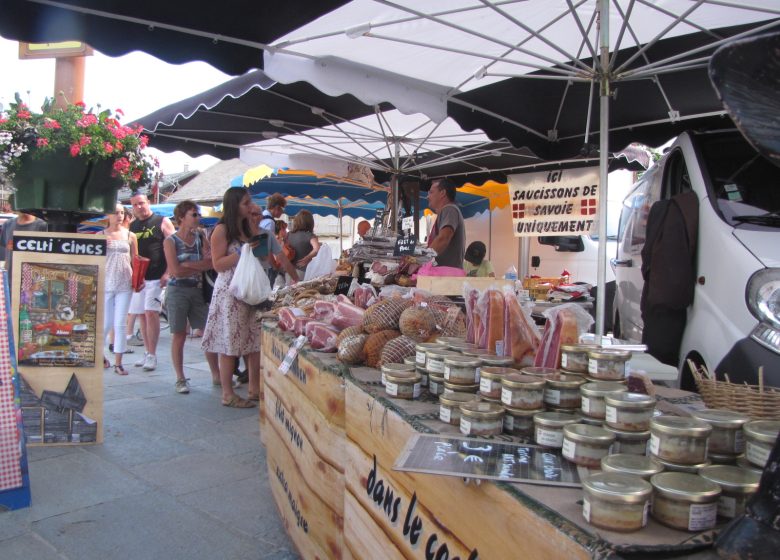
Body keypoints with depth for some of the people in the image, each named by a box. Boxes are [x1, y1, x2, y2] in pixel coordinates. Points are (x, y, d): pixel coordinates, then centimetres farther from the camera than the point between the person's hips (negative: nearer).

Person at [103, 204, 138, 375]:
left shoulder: (130, 236, 7)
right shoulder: (101, 235, 4)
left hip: (125, 285, 1)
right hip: (105, 283, -1)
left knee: (120, 324, 1)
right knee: (105, 323, 4)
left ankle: (118, 363, 7)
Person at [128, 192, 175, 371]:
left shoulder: (162, 222, -1)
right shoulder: (132, 226, 14)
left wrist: (168, 273, -13)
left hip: (157, 276, -6)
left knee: (151, 312, -12)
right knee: (141, 315, 8)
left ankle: (152, 355, -5)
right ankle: (147, 352, 19)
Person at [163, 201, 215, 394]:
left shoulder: (201, 238, 8)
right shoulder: (170, 241, -4)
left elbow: (211, 262, -5)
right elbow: (175, 271, -13)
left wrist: (187, 265, -17)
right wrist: (200, 266, -7)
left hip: (197, 290, 4)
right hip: (177, 291, -4)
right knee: (179, 335, 2)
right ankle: (180, 379, 13)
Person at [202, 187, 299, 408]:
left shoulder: (251, 227, 14)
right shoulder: (222, 230, -6)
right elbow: (218, 265, -10)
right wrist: (242, 252, -17)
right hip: (230, 292, -6)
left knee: (256, 341, 7)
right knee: (230, 344, -1)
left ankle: (255, 389, 18)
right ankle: (228, 394, 9)